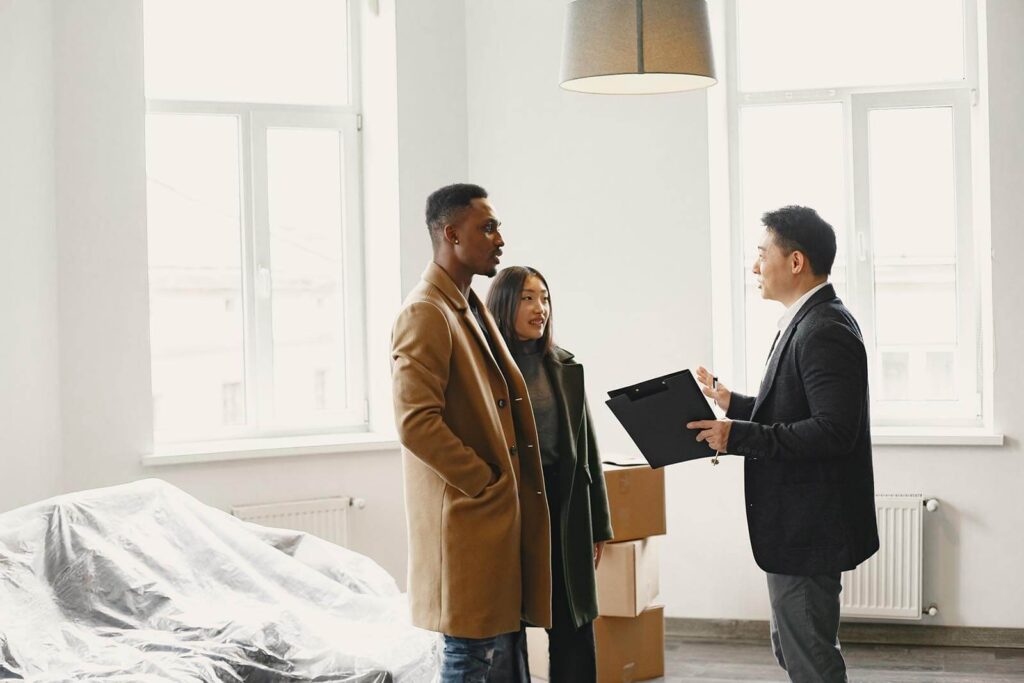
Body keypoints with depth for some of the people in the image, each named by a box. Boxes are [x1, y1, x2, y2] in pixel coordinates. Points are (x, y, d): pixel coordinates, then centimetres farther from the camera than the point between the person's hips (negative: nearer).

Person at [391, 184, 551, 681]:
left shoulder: (472, 309, 18)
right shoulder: (425, 313, -14)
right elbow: (416, 422, -23)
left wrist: (511, 491, 14)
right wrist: (487, 485, -16)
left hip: (501, 516, 10)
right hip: (468, 519, -10)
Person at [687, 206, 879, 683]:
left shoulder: (824, 331, -20)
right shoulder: (810, 322, 12)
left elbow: (834, 429, -27)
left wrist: (739, 437, -26)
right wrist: (732, 403, 12)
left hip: (807, 530, -11)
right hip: (797, 524, 11)